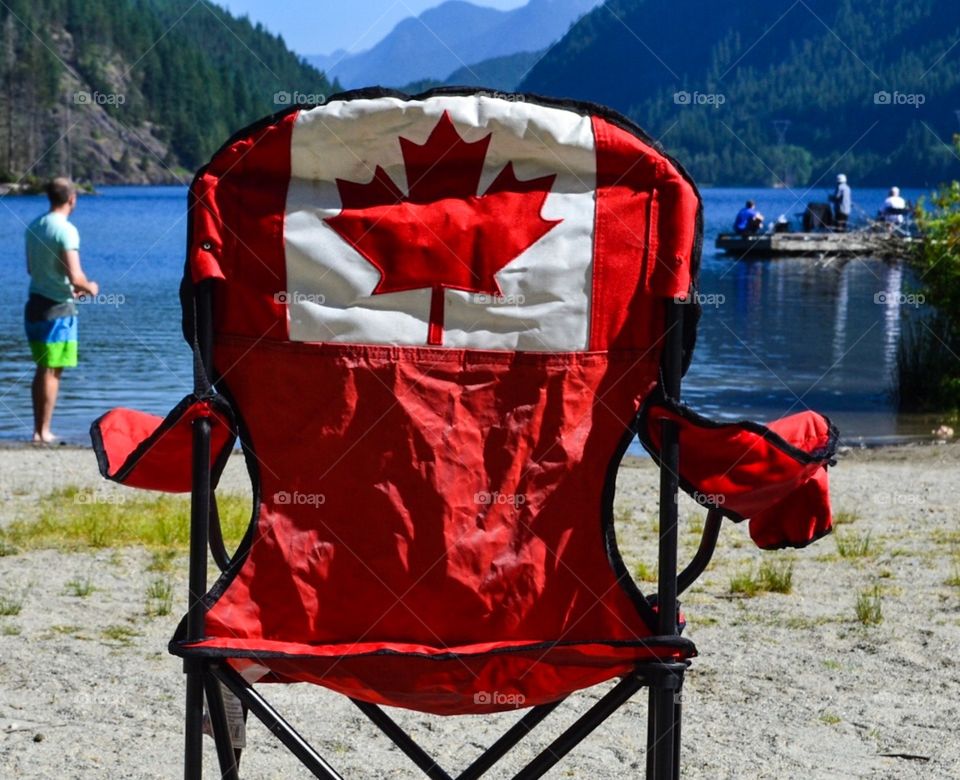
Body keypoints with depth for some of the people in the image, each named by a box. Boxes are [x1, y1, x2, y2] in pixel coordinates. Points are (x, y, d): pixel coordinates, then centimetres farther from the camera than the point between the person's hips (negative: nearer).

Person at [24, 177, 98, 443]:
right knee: (52, 371, -1)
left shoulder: (34, 226, 8)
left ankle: (38, 429, 19)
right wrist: (89, 287, 0)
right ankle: (44, 432, 2)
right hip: (58, 307, -7)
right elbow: (75, 276, -22)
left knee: (42, 369, 16)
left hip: (35, 302, 7)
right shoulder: (66, 230, -16)